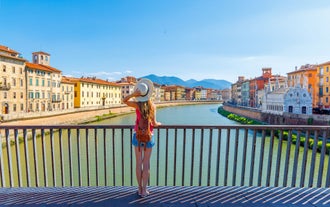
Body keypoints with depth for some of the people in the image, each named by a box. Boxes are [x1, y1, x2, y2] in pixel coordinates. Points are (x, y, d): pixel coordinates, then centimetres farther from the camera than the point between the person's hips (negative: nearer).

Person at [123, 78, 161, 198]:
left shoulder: (137, 104, -10)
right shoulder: (152, 105, -9)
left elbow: (124, 101, 5)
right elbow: (154, 123, -10)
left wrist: (133, 94, -11)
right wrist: (159, 124, 13)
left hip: (137, 135, 1)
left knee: (139, 163, 12)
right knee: (146, 163, 10)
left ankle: (140, 189, 24)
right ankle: (144, 190, 20)